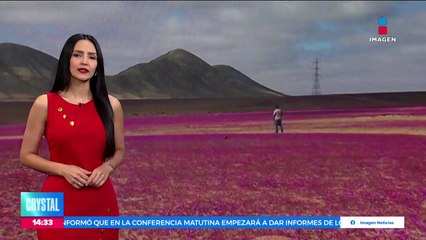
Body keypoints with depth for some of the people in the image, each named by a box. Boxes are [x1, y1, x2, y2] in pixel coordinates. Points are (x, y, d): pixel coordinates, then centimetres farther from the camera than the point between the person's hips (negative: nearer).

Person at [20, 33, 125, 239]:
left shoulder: (111, 105, 0)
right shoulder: (44, 104, -5)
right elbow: (27, 155, 0)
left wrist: (107, 167, -10)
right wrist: (63, 169, -14)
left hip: (101, 203, 2)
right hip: (60, 203, -2)